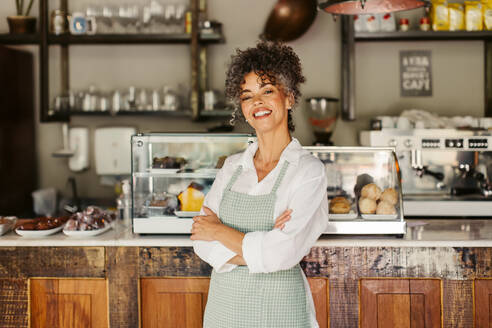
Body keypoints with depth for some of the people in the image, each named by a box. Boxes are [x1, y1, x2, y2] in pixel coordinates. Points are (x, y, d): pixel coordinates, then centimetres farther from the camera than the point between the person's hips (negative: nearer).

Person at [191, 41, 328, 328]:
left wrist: (219, 231, -8)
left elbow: (281, 253, -20)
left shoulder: (309, 170, -11)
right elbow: (202, 242, -3)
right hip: (224, 303, 4)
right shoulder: (233, 166, 4)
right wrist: (260, 249, -18)